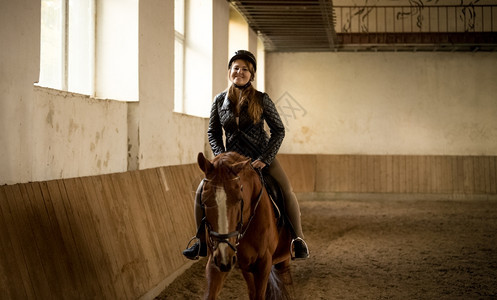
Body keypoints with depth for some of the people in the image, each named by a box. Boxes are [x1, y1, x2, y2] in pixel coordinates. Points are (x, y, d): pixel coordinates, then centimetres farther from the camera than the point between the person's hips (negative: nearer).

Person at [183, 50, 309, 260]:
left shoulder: (262, 99, -8)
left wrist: (265, 159, -14)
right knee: (202, 191, -12)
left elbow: (279, 130, -5)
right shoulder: (220, 101, 0)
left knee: (286, 191, -22)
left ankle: (298, 240, -5)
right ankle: (201, 240, 5)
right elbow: (213, 133, 8)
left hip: (261, 157, -2)